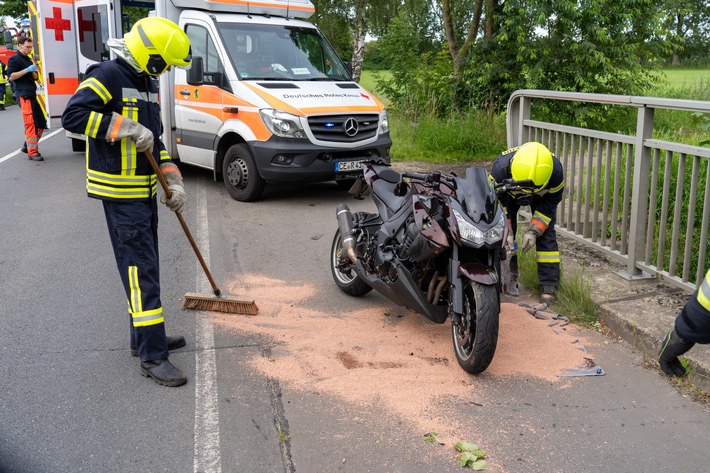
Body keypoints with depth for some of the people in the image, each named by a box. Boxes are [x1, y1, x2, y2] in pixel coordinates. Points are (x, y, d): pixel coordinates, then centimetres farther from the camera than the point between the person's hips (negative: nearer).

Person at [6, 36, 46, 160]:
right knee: (30, 124, -10)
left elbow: (35, 77, 22)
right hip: (24, 96, -9)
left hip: (32, 95, 9)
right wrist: (26, 70, -18)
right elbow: (11, 76, -13)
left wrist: (33, 71, 1)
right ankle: (32, 152, -7)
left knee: (41, 123, 10)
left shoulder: (28, 59, 20)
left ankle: (28, 146, 20)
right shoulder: (14, 59, -5)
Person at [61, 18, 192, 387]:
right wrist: (126, 127, -26)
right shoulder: (107, 76, -13)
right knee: (140, 269, -10)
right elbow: (72, 115, -24)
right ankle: (152, 357, -5)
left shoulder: (147, 84, 15)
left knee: (146, 266, 15)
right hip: (120, 193, -9)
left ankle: (145, 337, 29)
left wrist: (173, 181, 8)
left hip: (145, 190, 9)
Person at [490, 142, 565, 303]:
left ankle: (549, 285, -8)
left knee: (546, 234, -12)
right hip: (508, 193, 1)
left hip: (543, 195, 0)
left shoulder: (556, 171, -40)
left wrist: (533, 231, -29)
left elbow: (550, 204, -22)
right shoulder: (500, 168, -42)